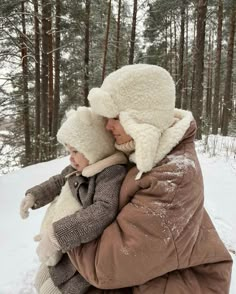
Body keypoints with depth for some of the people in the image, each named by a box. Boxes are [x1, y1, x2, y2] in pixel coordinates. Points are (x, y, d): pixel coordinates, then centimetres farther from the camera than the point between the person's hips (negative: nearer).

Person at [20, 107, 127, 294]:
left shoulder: (113, 172, -30)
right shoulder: (78, 169, 0)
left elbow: (104, 211, -42)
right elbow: (58, 182, 19)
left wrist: (57, 234, -43)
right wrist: (34, 195, 8)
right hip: (67, 246, 9)